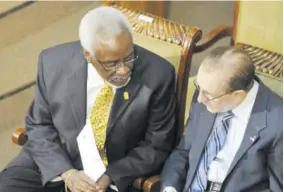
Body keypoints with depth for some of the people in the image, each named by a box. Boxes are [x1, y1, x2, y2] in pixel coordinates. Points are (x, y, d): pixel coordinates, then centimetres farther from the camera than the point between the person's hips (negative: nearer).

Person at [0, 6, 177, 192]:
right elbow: (39, 125, -3)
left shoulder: (158, 75, -20)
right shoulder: (53, 62, -14)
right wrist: (67, 173, -18)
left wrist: (110, 176, -22)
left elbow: (157, 147, -9)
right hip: (56, 161, 2)